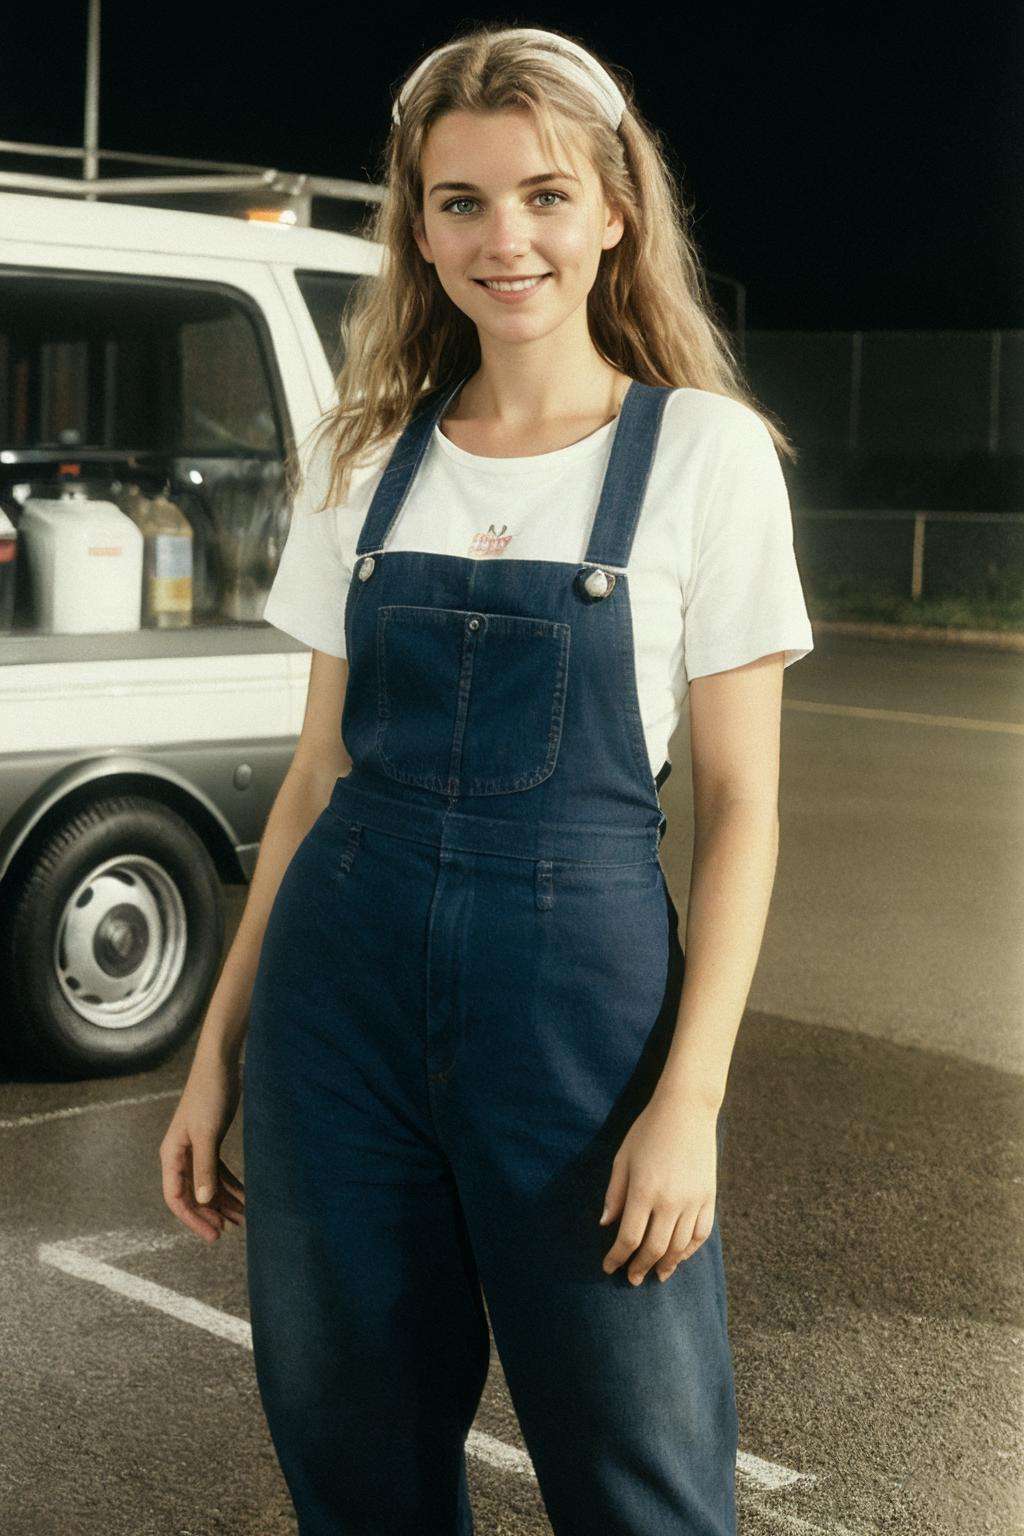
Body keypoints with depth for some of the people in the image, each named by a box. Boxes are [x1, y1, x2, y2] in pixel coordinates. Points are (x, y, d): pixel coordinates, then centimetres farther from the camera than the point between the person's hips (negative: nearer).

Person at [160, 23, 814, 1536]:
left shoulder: (706, 450, -4)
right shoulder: (365, 452, 7)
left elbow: (741, 805, -4)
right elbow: (320, 770, 11)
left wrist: (692, 1096, -13)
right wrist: (220, 1045, 8)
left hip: (579, 975, -3)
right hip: (343, 979, 4)